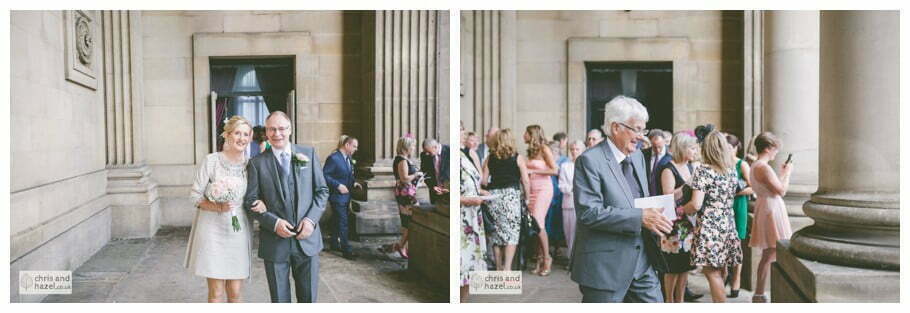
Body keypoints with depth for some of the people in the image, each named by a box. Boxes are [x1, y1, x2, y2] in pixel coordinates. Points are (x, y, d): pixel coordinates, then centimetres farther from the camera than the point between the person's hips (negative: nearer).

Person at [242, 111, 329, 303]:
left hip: (307, 238, 1)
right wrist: (274, 223, -14)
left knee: (308, 298, 9)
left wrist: (311, 219, -9)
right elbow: (250, 201, 0)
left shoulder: (309, 154, 5)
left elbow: (322, 190, 6)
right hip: (274, 242, -1)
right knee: (279, 299, 9)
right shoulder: (257, 163, 2)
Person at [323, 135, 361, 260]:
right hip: (337, 196, -9)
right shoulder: (333, 158, -18)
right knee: (343, 224, -6)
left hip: (345, 196, 9)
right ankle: (347, 251, -1)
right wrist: (338, 185, -24)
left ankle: (334, 244, 33)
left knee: (338, 222, 19)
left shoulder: (349, 158, 9)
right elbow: (324, 175, -19)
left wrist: (353, 183, 5)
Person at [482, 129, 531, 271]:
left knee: (497, 232, 12)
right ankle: (507, 268, -10)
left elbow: (483, 180, 8)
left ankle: (499, 268, 18)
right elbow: (525, 181, -1)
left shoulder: (490, 158, 9)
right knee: (511, 232, 0)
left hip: (493, 195, 3)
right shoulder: (517, 158, 3)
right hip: (511, 194, -3)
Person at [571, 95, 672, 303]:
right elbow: (589, 212, -22)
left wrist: (656, 219, 1)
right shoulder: (589, 161, -14)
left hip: (642, 262, 8)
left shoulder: (637, 157, 12)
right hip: (605, 265, -7)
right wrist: (640, 217, -25)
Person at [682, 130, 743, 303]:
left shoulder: (703, 170, -12)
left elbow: (696, 205, -17)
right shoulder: (731, 170, 9)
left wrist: (681, 210, 0)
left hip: (709, 227, -7)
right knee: (719, 272, 15)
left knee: (713, 274, -1)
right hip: (728, 225, 7)